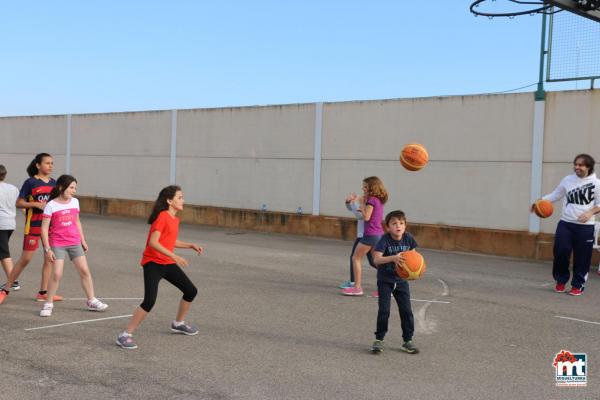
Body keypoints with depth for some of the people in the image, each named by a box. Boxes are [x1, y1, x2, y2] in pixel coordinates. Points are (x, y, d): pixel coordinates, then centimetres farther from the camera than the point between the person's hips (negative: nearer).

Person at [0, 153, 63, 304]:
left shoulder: (53, 183, 7)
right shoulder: (30, 182, -8)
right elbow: (19, 203, -7)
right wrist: (35, 204, -19)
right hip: (33, 225, -5)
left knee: (50, 258, 5)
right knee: (25, 258, -3)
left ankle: (43, 292, 14)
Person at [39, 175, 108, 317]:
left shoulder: (75, 202, 6)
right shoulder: (51, 205, -9)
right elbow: (44, 228, -8)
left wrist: (83, 241, 15)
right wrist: (47, 249, -12)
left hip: (75, 243, 5)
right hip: (58, 245, -5)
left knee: (84, 270, 2)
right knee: (56, 274, -11)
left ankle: (91, 301, 14)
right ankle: (48, 304, 5)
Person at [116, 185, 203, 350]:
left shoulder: (174, 219, 10)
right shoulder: (162, 216, -17)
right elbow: (153, 242, -26)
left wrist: (190, 245, 16)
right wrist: (174, 256, -30)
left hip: (167, 263, 9)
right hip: (153, 263, -9)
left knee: (191, 291, 15)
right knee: (149, 301, -23)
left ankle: (178, 324, 37)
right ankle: (125, 336, -11)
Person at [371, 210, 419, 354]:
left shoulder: (408, 238, -9)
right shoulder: (385, 240, -20)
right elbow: (376, 259, -30)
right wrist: (393, 258, -45)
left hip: (401, 279, 4)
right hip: (385, 280, -3)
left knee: (406, 310, 3)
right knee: (384, 310, -6)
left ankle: (408, 341, 16)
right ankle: (379, 339, 10)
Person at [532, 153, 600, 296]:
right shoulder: (567, 180, 4)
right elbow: (555, 195, 10)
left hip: (585, 227, -2)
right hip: (565, 223, 2)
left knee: (582, 257, 2)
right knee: (560, 252, -2)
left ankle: (578, 285, 17)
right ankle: (561, 281, 19)